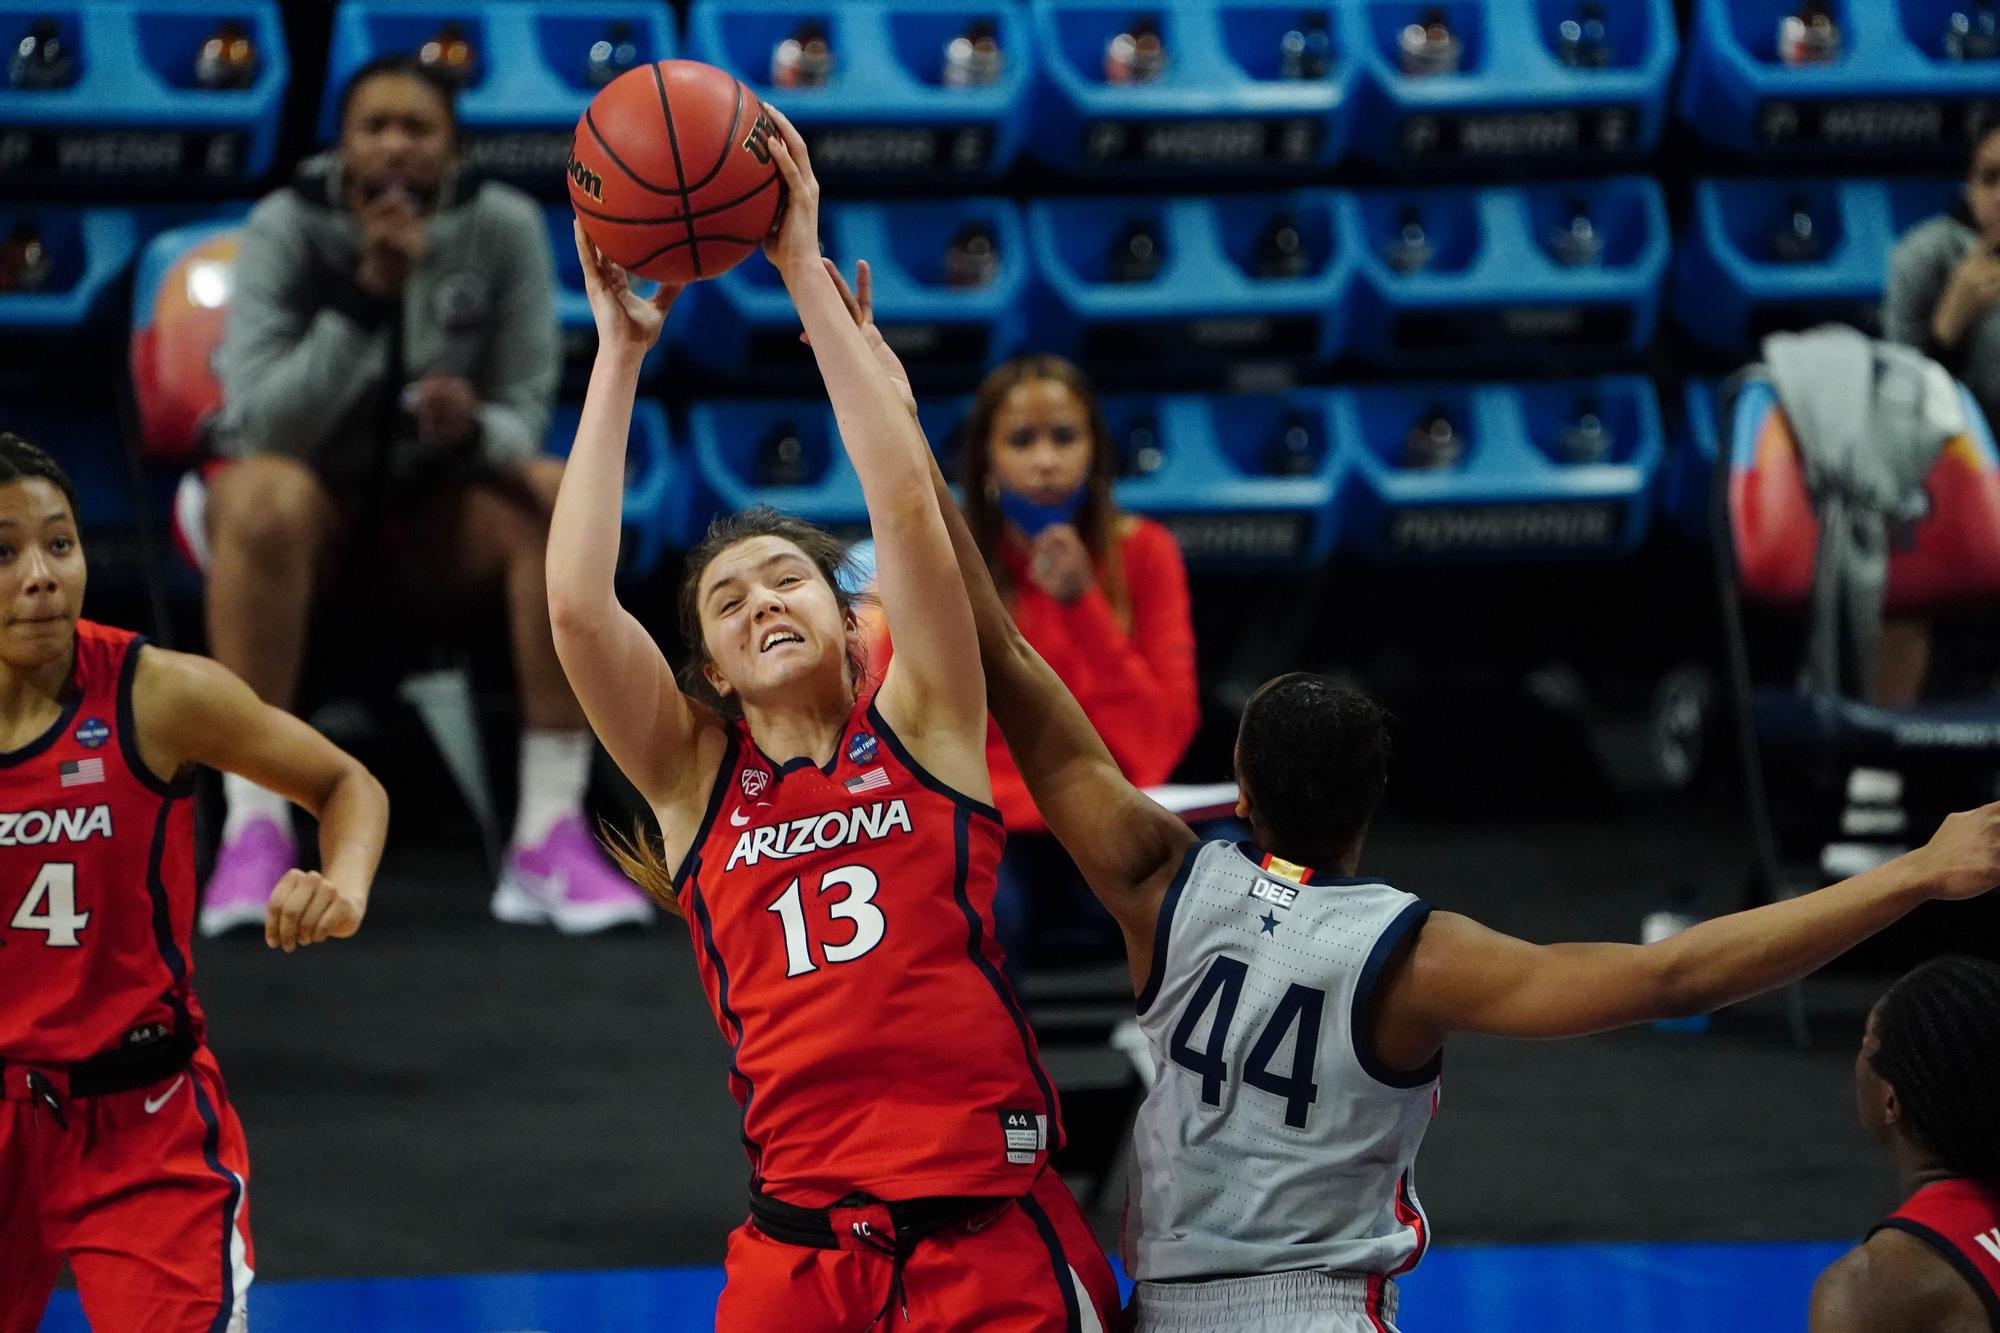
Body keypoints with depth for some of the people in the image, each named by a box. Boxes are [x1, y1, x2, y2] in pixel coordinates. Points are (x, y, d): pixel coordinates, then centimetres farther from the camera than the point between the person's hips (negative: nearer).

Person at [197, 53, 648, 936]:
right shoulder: (286, 228, -15)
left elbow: (524, 415, -9)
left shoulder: (504, 226, -10)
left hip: (440, 509, 2)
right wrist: (365, 294, -35)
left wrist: (473, 431, -33)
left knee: (563, 496, -28)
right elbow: (261, 425, -25)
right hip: (314, 503, -2)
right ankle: (254, 830, -37)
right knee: (269, 494, -37)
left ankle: (551, 836, -30)